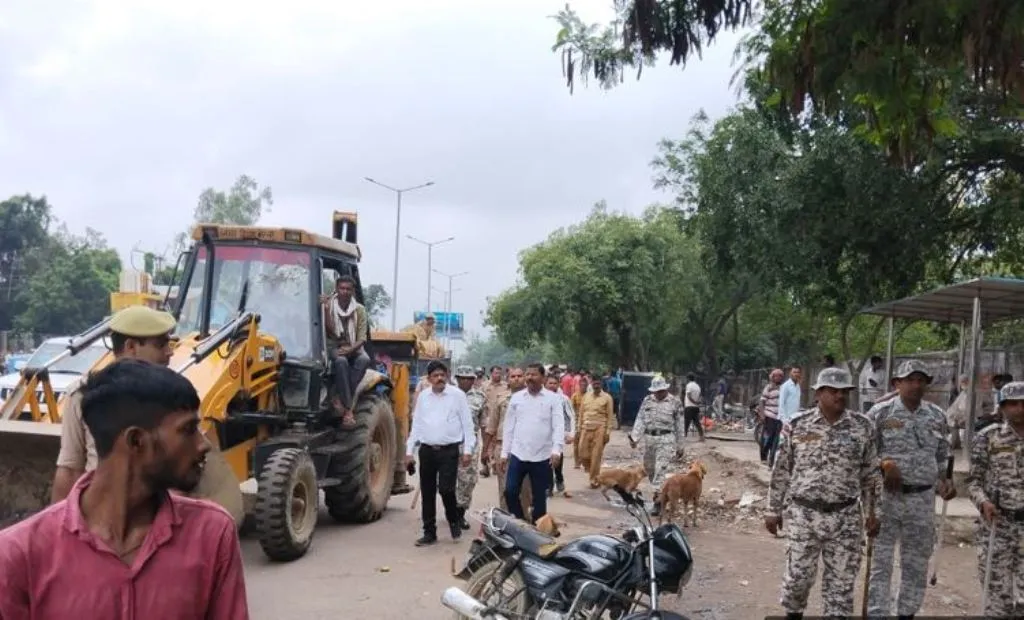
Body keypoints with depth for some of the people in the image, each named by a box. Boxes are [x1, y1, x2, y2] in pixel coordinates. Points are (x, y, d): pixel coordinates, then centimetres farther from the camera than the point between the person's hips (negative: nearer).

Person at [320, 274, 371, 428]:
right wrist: (326, 309, -26)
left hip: (353, 347, 2)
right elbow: (329, 331, -15)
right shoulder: (329, 305, -3)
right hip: (334, 346, -2)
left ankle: (340, 398, -30)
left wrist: (350, 349, -25)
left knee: (364, 359, -33)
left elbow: (362, 338, -5)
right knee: (341, 361, -37)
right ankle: (348, 409, -35)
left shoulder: (359, 310, 1)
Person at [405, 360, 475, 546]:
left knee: (446, 489, -12)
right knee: (427, 494, 7)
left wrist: (467, 450, -6)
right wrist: (410, 450, 8)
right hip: (427, 450, 4)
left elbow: (467, 424, -2)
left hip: (449, 450, -4)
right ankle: (429, 533, 19)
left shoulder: (457, 395, -3)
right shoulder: (423, 396, 8)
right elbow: (416, 425, 12)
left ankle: (454, 520, 18)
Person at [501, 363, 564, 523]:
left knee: (539, 497, 8)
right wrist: (504, 452, 6)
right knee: (510, 492, -1)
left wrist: (556, 449, -23)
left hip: (542, 457, -2)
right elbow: (509, 427, 8)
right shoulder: (516, 397, 5)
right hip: (518, 455, 2)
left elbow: (558, 426, -8)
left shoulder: (552, 399, -2)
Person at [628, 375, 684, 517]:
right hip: (649, 438, 5)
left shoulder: (675, 402, -1)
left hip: (666, 440, -4)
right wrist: (634, 437, -8)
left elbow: (678, 426, 3)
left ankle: (658, 500, -8)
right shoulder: (647, 400, 8)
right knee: (649, 468, 13)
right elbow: (640, 420, 4)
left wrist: (679, 447, 5)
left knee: (661, 470, -10)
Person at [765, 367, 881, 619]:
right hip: (803, 514, 0)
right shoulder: (798, 425, -3)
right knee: (798, 575, 6)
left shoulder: (863, 426, -1)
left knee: (841, 581, 7)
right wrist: (773, 510, 3)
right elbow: (781, 471, 2)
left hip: (845, 518, 1)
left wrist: (873, 512, 5)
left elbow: (871, 473, 7)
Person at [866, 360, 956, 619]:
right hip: (886, 497, -3)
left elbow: (943, 457, 15)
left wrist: (945, 481, -1)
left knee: (917, 563, 13)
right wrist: (884, 464, -19)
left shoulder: (937, 416, 6)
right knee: (881, 561, 0)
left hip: (922, 500, 4)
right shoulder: (880, 413, -6)